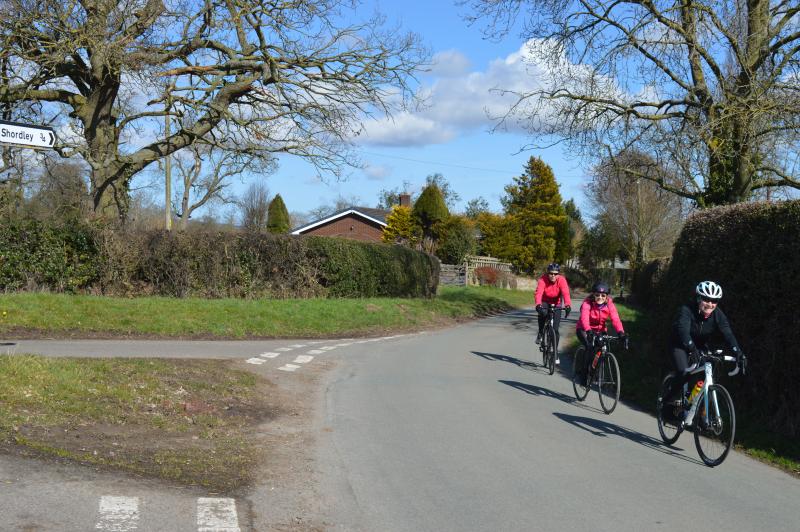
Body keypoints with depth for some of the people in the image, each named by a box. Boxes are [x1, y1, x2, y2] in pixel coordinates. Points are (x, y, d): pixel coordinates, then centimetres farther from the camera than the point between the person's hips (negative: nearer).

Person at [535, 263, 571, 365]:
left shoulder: (561, 280, -23)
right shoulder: (543, 279, -25)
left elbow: (565, 293, -37)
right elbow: (539, 292, -38)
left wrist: (567, 305, -55)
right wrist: (538, 304, -57)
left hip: (556, 304, 1)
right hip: (545, 302, 0)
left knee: (555, 329, -5)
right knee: (542, 313, -35)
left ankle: (555, 353, 9)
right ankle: (540, 334, -8)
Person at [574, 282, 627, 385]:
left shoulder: (609, 304, -16)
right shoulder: (587, 303, -24)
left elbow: (615, 319, -29)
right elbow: (584, 318, -40)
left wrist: (621, 333, -46)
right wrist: (589, 331, -59)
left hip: (599, 330, 4)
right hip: (584, 330, -4)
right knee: (590, 347, -27)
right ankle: (584, 373, -11)